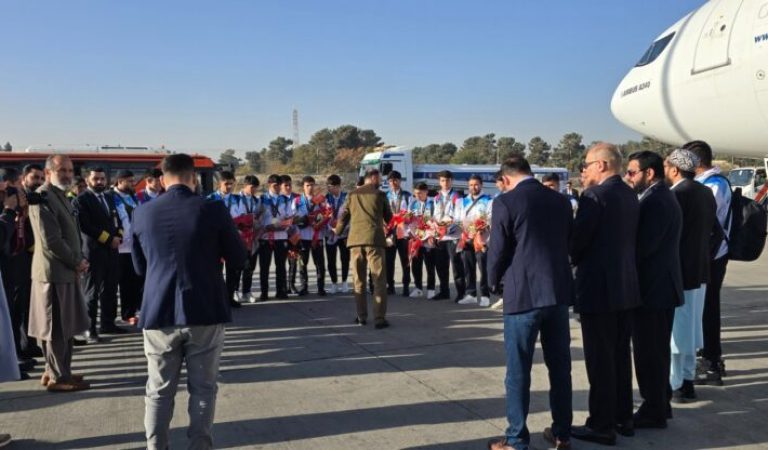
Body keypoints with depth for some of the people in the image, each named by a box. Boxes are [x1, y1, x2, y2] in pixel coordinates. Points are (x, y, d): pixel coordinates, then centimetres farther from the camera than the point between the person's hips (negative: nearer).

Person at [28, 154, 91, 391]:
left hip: (66, 270, 10)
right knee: (57, 327, -1)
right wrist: (77, 263, -12)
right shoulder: (43, 197, -16)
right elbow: (51, 241, -22)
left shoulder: (60, 195, 16)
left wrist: (79, 261, 5)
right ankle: (58, 377, 8)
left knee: (64, 326, 16)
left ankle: (56, 370, 27)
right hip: (54, 272, -10)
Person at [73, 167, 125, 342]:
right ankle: (90, 328, 4)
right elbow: (85, 226, -17)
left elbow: (117, 220, 19)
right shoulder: (81, 200, -7)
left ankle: (108, 323, 20)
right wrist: (108, 239, -15)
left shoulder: (109, 198, 17)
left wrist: (118, 236, -1)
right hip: (94, 250, -7)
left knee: (110, 289, 11)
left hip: (112, 250, 7)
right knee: (92, 291, -2)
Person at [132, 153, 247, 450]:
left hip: (159, 313, 2)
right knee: (202, 388, 10)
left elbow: (139, 267, 11)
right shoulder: (213, 210, -8)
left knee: (158, 391, 12)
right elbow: (239, 261, -1)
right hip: (205, 312, -2)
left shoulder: (142, 213, 1)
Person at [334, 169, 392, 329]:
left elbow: (344, 216, 13)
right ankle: (379, 318, -4)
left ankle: (361, 316, 16)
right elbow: (388, 217, 12)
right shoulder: (380, 194, 3)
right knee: (379, 280, 0)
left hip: (355, 239, 4)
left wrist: (337, 231, 32)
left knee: (359, 279, 13)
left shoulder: (352, 194, 11)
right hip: (374, 239, -3)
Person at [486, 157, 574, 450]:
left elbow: (498, 250, -8)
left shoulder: (505, 202, -10)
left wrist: (495, 282, 10)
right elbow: (570, 243, 13)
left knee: (518, 370, 4)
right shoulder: (561, 200, 7)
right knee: (560, 365, 14)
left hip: (523, 294, -6)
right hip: (558, 291, 6)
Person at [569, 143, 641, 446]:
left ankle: (602, 426, 8)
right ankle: (623, 418, 27)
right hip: (626, 286, 9)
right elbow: (625, 238, 13)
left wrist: (574, 260, 5)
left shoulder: (595, 196, -16)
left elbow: (578, 238, -15)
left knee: (599, 360, 0)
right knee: (620, 355, 17)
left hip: (599, 287, -9)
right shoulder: (629, 195, 10)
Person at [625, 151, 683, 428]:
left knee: (648, 352, -1)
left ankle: (654, 412, 8)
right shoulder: (662, 198, 14)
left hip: (652, 287, -11)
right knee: (656, 350, 18)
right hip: (660, 285, 11)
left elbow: (643, 245, -25)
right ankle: (659, 404, 30)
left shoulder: (655, 201, -19)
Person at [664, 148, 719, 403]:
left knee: (675, 330, 0)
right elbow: (716, 232, 14)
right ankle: (687, 380, 28)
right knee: (690, 329, 18)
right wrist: (705, 256, 16)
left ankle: (674, 385, 7)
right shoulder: (706, 193, 9)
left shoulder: (677, 194, -19)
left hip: (679, 272, -9)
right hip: (700, 271, 9)